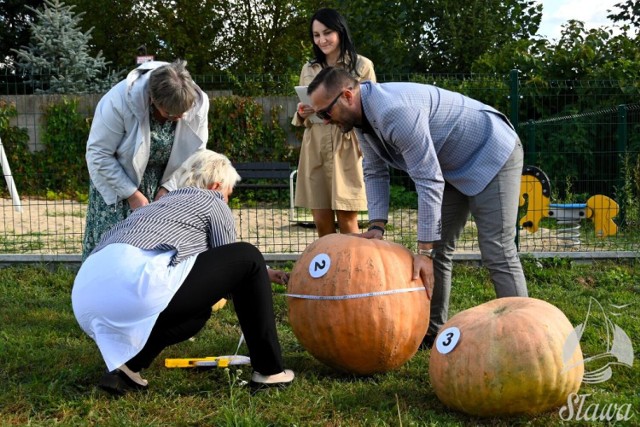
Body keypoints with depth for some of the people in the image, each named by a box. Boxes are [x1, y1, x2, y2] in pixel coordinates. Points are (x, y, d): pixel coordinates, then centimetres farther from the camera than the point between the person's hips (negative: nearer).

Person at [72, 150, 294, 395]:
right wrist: (257, 273, 43)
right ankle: (268, 371, 12)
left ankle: (125, 365, 11)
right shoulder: (212, 202, 18)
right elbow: (229, 263, 22)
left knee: (197, 311, 34)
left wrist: (257, 276, 59)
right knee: (247, 258, 9)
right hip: (135, 282, -8)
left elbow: (211, 268, 50)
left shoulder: (163, 204, 39)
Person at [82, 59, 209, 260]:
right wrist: (131, 193, -23)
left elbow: (195, 154, -6)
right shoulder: (119, 102, -31)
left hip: (163, 181, 3)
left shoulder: (198, 103, -21)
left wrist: (168, 188, -15)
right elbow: (99, 154, -23)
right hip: (116, 177, -3)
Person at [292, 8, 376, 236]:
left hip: (347, 150, -4)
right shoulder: (308, 69, 14)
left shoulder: (362, 66, 2)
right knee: (321, 221, 4)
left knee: (346, 220, -4)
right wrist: (302, 114, -4)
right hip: (315, 151, 4)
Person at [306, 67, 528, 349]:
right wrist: (377, 226, -8)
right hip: (455, 167, 10)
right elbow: (375, 173, 6)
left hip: (493, 155, -10)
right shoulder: (361, 117, -3)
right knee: (437, 250, 10)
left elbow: (429, 181, -33)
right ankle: (433, 332, 19)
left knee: (498, 253, -13)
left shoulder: (394, 111, -34)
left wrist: (424, 251, -30)